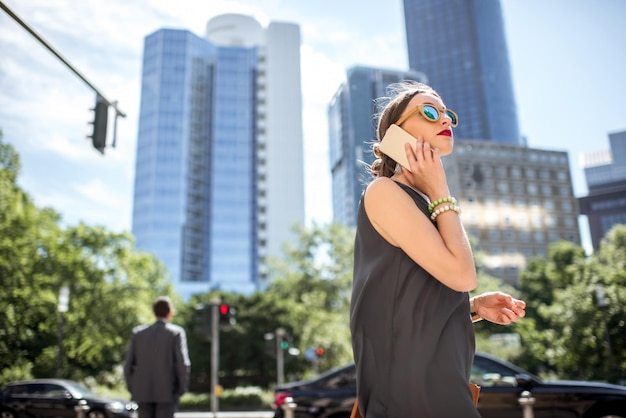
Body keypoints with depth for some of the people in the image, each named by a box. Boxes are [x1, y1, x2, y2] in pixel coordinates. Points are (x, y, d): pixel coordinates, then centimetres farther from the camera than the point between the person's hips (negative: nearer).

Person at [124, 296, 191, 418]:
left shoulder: (138, 332, 6)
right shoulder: (176, 332, -4)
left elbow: (128, 364, 4)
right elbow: (183, 363, -12)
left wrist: (132, 390, 13)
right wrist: (182, 389, 0)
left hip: (143, 393, 3)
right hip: (167, 392, -3)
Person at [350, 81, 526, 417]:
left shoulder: (423, 202, 15)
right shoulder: (384, 191, -12)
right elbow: (462, 274, -19)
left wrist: (475, 306, 4)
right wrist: (440, 193, -10)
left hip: (439, 374, 9)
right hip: (412, 381, -9)